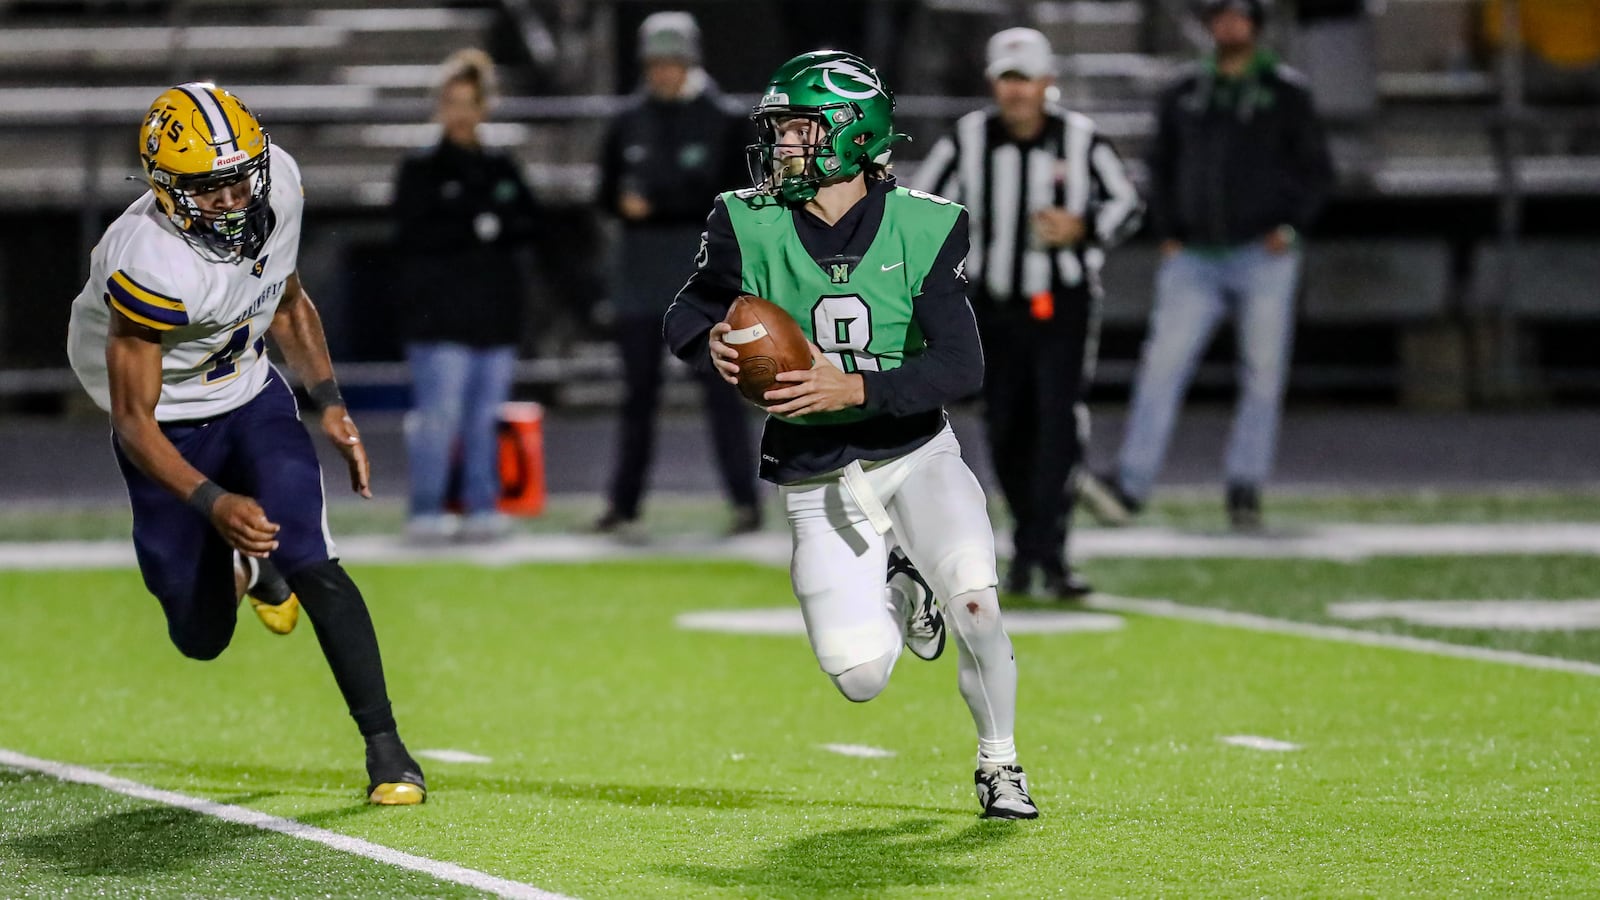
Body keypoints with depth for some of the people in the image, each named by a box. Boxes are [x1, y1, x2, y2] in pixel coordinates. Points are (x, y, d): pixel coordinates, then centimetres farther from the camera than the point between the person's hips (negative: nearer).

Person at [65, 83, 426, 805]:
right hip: (169, 428, -3)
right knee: (203, 640, 8)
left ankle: (384, 745, -6)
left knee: (313, 567, -18)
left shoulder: (277, 184, -16)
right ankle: (244, 568, 44)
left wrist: (332, 408, 0)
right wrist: (215, 504, -41)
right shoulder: (149, 265, -35)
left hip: (254, 398, 3)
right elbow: (135, 420, -28)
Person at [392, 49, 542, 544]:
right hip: (441, 312, -4)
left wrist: (499, 229, -11)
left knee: (486, 415, 5)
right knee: (440, 412, -11)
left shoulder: (502, 169, 16)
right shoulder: (421, 170, 3)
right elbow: (411, 234, -8)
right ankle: (426, 512, -8)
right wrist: (473, 231, -13)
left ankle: (482, 506, 11)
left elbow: (529, 223, 9)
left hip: (496, 310, 4)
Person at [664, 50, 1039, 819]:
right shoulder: (749, 225, -10)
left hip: (913, 451, -1)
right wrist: (711, 342, -20)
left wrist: (854, 388, -31)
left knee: (974, 603, -23)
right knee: (859, 677, -7)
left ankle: (999, 768, 5)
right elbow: (683, 316, 5)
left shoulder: (921, 230, -12)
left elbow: (961, 367, -17)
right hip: (817, 480, 1)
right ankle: (894, 588, 31)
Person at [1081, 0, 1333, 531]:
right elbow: (1161, 169, 21)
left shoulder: (1285, 93, 5)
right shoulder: (1183, 97, 13)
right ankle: (1130, 486, -17)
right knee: (1161, 366, -11)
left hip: (1264, 257, -2)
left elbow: (1316, 169, 6)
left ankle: (1245, 489, 4)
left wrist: (1290, 227, -8)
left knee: (1263, 377, -3)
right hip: (1195, 259, 2)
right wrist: (1167, 233, 8)